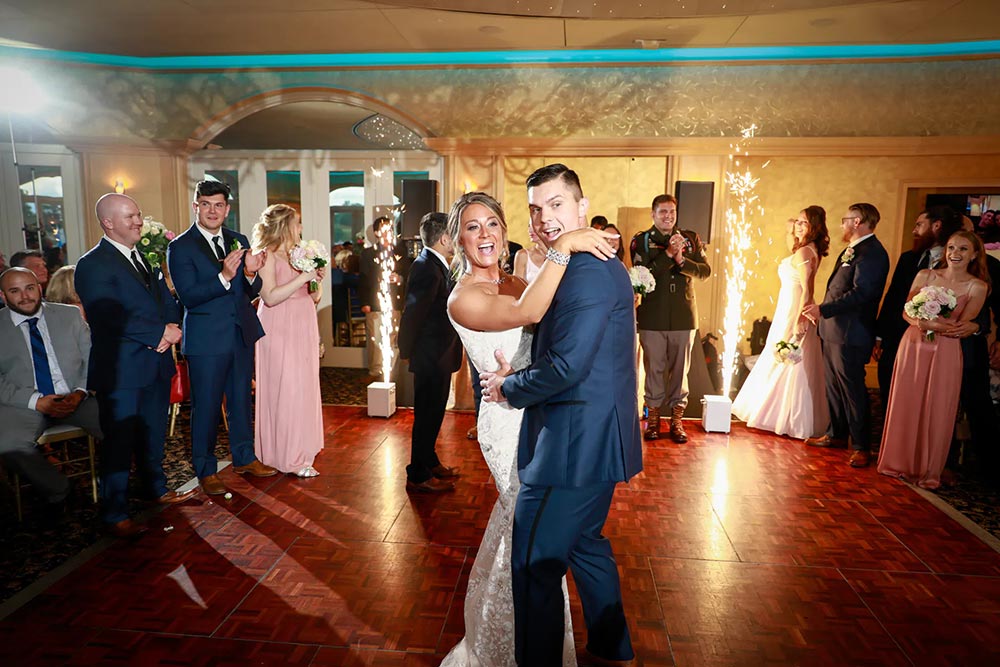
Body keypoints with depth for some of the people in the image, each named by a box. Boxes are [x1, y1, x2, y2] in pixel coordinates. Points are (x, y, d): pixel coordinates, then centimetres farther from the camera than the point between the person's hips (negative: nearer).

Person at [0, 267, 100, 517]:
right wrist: (36, 401, -14)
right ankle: (58, 492, -8)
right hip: (24, 405, -1)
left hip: (75, 399, 1)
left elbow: (92, 359, 8)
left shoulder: (70, 315, 10)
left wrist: (80, 393, -9)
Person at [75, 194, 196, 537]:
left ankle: (157, 489, 38)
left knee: (153, 435, 20)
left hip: (156, 365, 7)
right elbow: (111, 316, -22)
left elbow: (168, 301, 12)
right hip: (121, 370, -7)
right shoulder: (93, 264, -11)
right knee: (118, 443, 2)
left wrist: (173, 326, -9)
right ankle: (115, 514, 14)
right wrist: (160, 333, -18)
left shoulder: (146, 258, 13)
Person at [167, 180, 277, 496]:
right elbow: (188, 296, -18)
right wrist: (224, 276, -30)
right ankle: (206, 470, 22)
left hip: (242, 334, 5)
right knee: (205, 407, 5)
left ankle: (244, 458, 34)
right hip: (206, 339, -5)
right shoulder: (180, 247, -8)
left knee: (241, 400, 18)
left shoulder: (239, 241, 7)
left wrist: (250, 273, -17)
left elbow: (252, 292, 5)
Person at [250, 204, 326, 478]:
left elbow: (314, 298, 17)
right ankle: (289, 457, 3)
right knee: (285, 390, -5)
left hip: (303, 330, 8)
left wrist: (317, 280, -2)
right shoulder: (267, 256, -9)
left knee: (304, 389, 9)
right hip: (279, 331, -8)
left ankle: (300, 450, 20)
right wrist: (303, 277, -21)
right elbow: (270, 297, -21)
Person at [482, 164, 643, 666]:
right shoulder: (596, 265, 13)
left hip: (575, 444, -11)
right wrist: (516, 375, 4)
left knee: (534, 563, 1)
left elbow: (566, 367, -25)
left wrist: (507, 388, -9)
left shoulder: (587, 273, -21)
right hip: (593, 439, 11)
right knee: (584, 545, 26)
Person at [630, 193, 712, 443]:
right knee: (654, 368, 5)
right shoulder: (641, 240, 1)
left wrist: (681, 260, -15)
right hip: (652, 316, -2)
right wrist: (668, 254, -20)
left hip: (683, 315, 2)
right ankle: (653, 415, 19)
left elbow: (705, 271, 1)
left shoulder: (691, 239, 9)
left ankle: (676, 418, 20)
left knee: (680, 368, 8)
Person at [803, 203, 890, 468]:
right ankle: (836, 434, 31)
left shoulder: (872, 252, -16)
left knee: (852, 390, -2)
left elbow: (861, 293, -25)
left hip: (849, 335, -10)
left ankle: (861, 447, 9)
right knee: (834, 386, 18)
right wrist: (822, 312, 9)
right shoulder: (851, 250, 16)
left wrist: (823, 309, -25)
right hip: (833, 331, 10)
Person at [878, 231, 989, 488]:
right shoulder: (925, 275, 3)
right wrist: (922, 322, -20)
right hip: (913, 346, 2)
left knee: (936, 411, 4)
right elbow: (907, 313, -1)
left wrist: (930, 325, -20)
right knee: (905, 405, 7)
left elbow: (961, 327, -8)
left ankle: (928, 471, 20)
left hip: (946, 353, -2)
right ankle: (899, 462, 22)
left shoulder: (978, 287, -2)